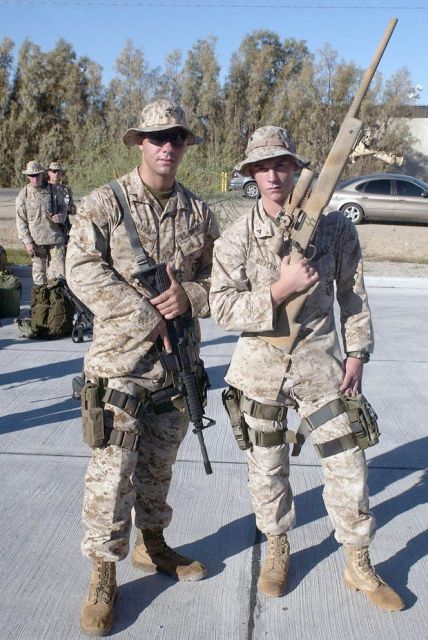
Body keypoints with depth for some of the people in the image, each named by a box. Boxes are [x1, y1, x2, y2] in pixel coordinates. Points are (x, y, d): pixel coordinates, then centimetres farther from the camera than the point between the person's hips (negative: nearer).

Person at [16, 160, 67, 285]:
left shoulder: (54, 190, 2)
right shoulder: (23, 195, -1)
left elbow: (62, 207, 14)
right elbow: (21, 220, 0)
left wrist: (60, 217, -11)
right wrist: (27, 242, -7)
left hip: (55, 237, 1)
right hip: (36, 240, 0)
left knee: (59, 269, -1)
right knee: (39, 270, 7)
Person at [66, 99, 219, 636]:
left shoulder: (199, 212, 9)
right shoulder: (103, 204, -3)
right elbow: (82, 271, -14)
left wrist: (190, 297, -11)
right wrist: (148, 319, -18)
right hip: (120, 357, -4)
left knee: (159, 464, 18)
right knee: (112, 470, -2)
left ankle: (152, 545, 38)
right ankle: (103, 576, 15)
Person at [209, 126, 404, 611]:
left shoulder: (334, 227, -4)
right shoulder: (236, 238, -7)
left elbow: (353, 297, 4)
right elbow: (223, 309, -14)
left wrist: (356, 354, 1)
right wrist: (283, 288, -23)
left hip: (320, 361, 0)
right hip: (260, 367, 0)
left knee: (347, 465, 5)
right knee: (267, 467, 15)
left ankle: (359, 566, 27)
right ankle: (277, 549, 39)